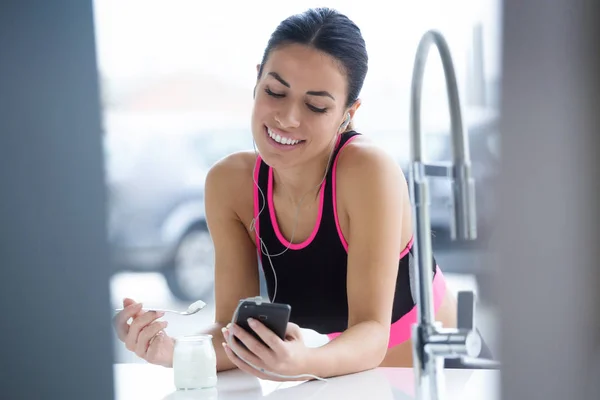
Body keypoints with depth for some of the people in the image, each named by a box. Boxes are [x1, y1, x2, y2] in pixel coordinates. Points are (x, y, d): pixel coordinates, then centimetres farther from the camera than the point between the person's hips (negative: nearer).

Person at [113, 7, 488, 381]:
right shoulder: (229, 183, -10)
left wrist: (303, 362, -42)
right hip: (328, 382, 3)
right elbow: (234, 330, -11)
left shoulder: (370, 171, -22)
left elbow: (371, 335, -23)